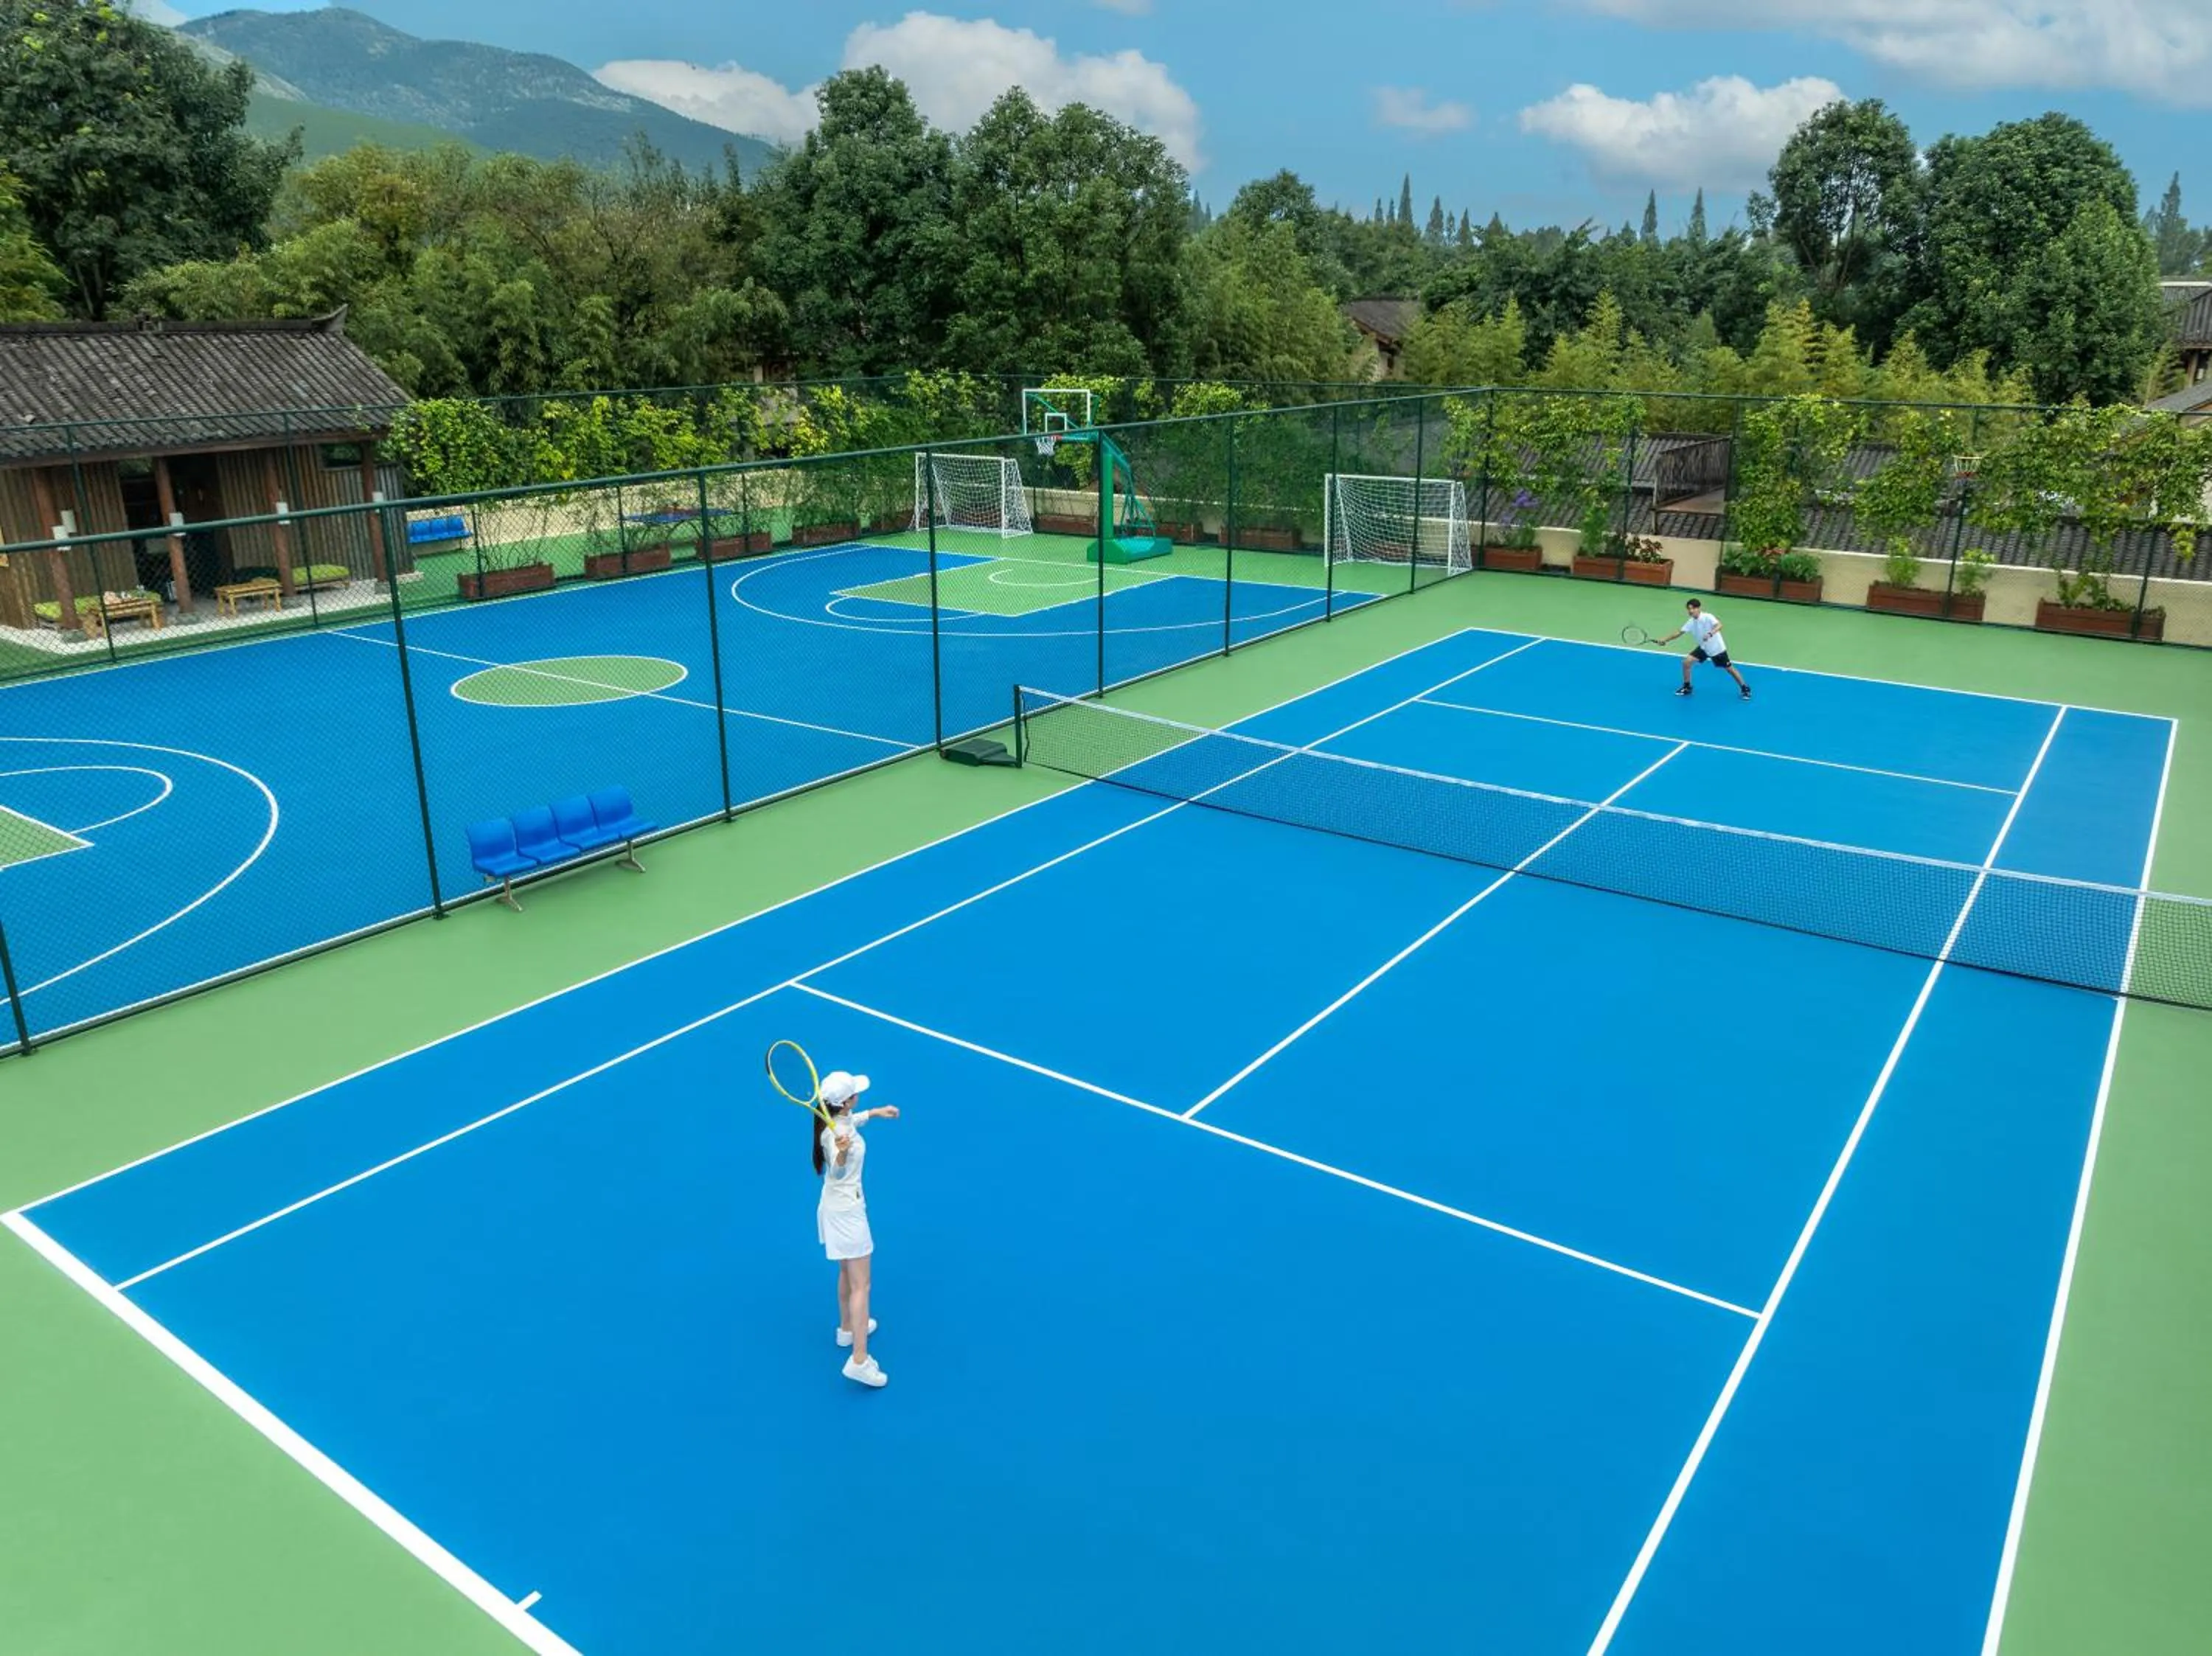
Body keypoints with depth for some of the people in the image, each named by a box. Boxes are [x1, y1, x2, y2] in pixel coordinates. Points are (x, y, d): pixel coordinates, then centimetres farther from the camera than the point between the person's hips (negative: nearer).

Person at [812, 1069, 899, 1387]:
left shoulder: (840, 1119, -3)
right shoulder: (835, 1132, -30)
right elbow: (838, 1172, -46)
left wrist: (875, 1113, 32)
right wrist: (841, 1154, -64)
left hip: (838, 1206, 10)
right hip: (846, 1211, -9)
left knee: (848, 1274, 27)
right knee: (860, 1287, -6)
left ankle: (848, 1328, 46)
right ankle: (859, 1360, -6)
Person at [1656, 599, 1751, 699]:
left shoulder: (1707, 617, -23)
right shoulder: (1691, 622, -6)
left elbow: (1719, 625, -37)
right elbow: (1679, 632, -2)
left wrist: (1710, 634, -54)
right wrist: (1665, 640, -9)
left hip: (1717, 648, -5)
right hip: (1703, 648, 5)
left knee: (1729, 669, 4)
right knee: (1686, 662, -8)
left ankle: (1745, 689, 21)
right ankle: (1687, 687, 8)